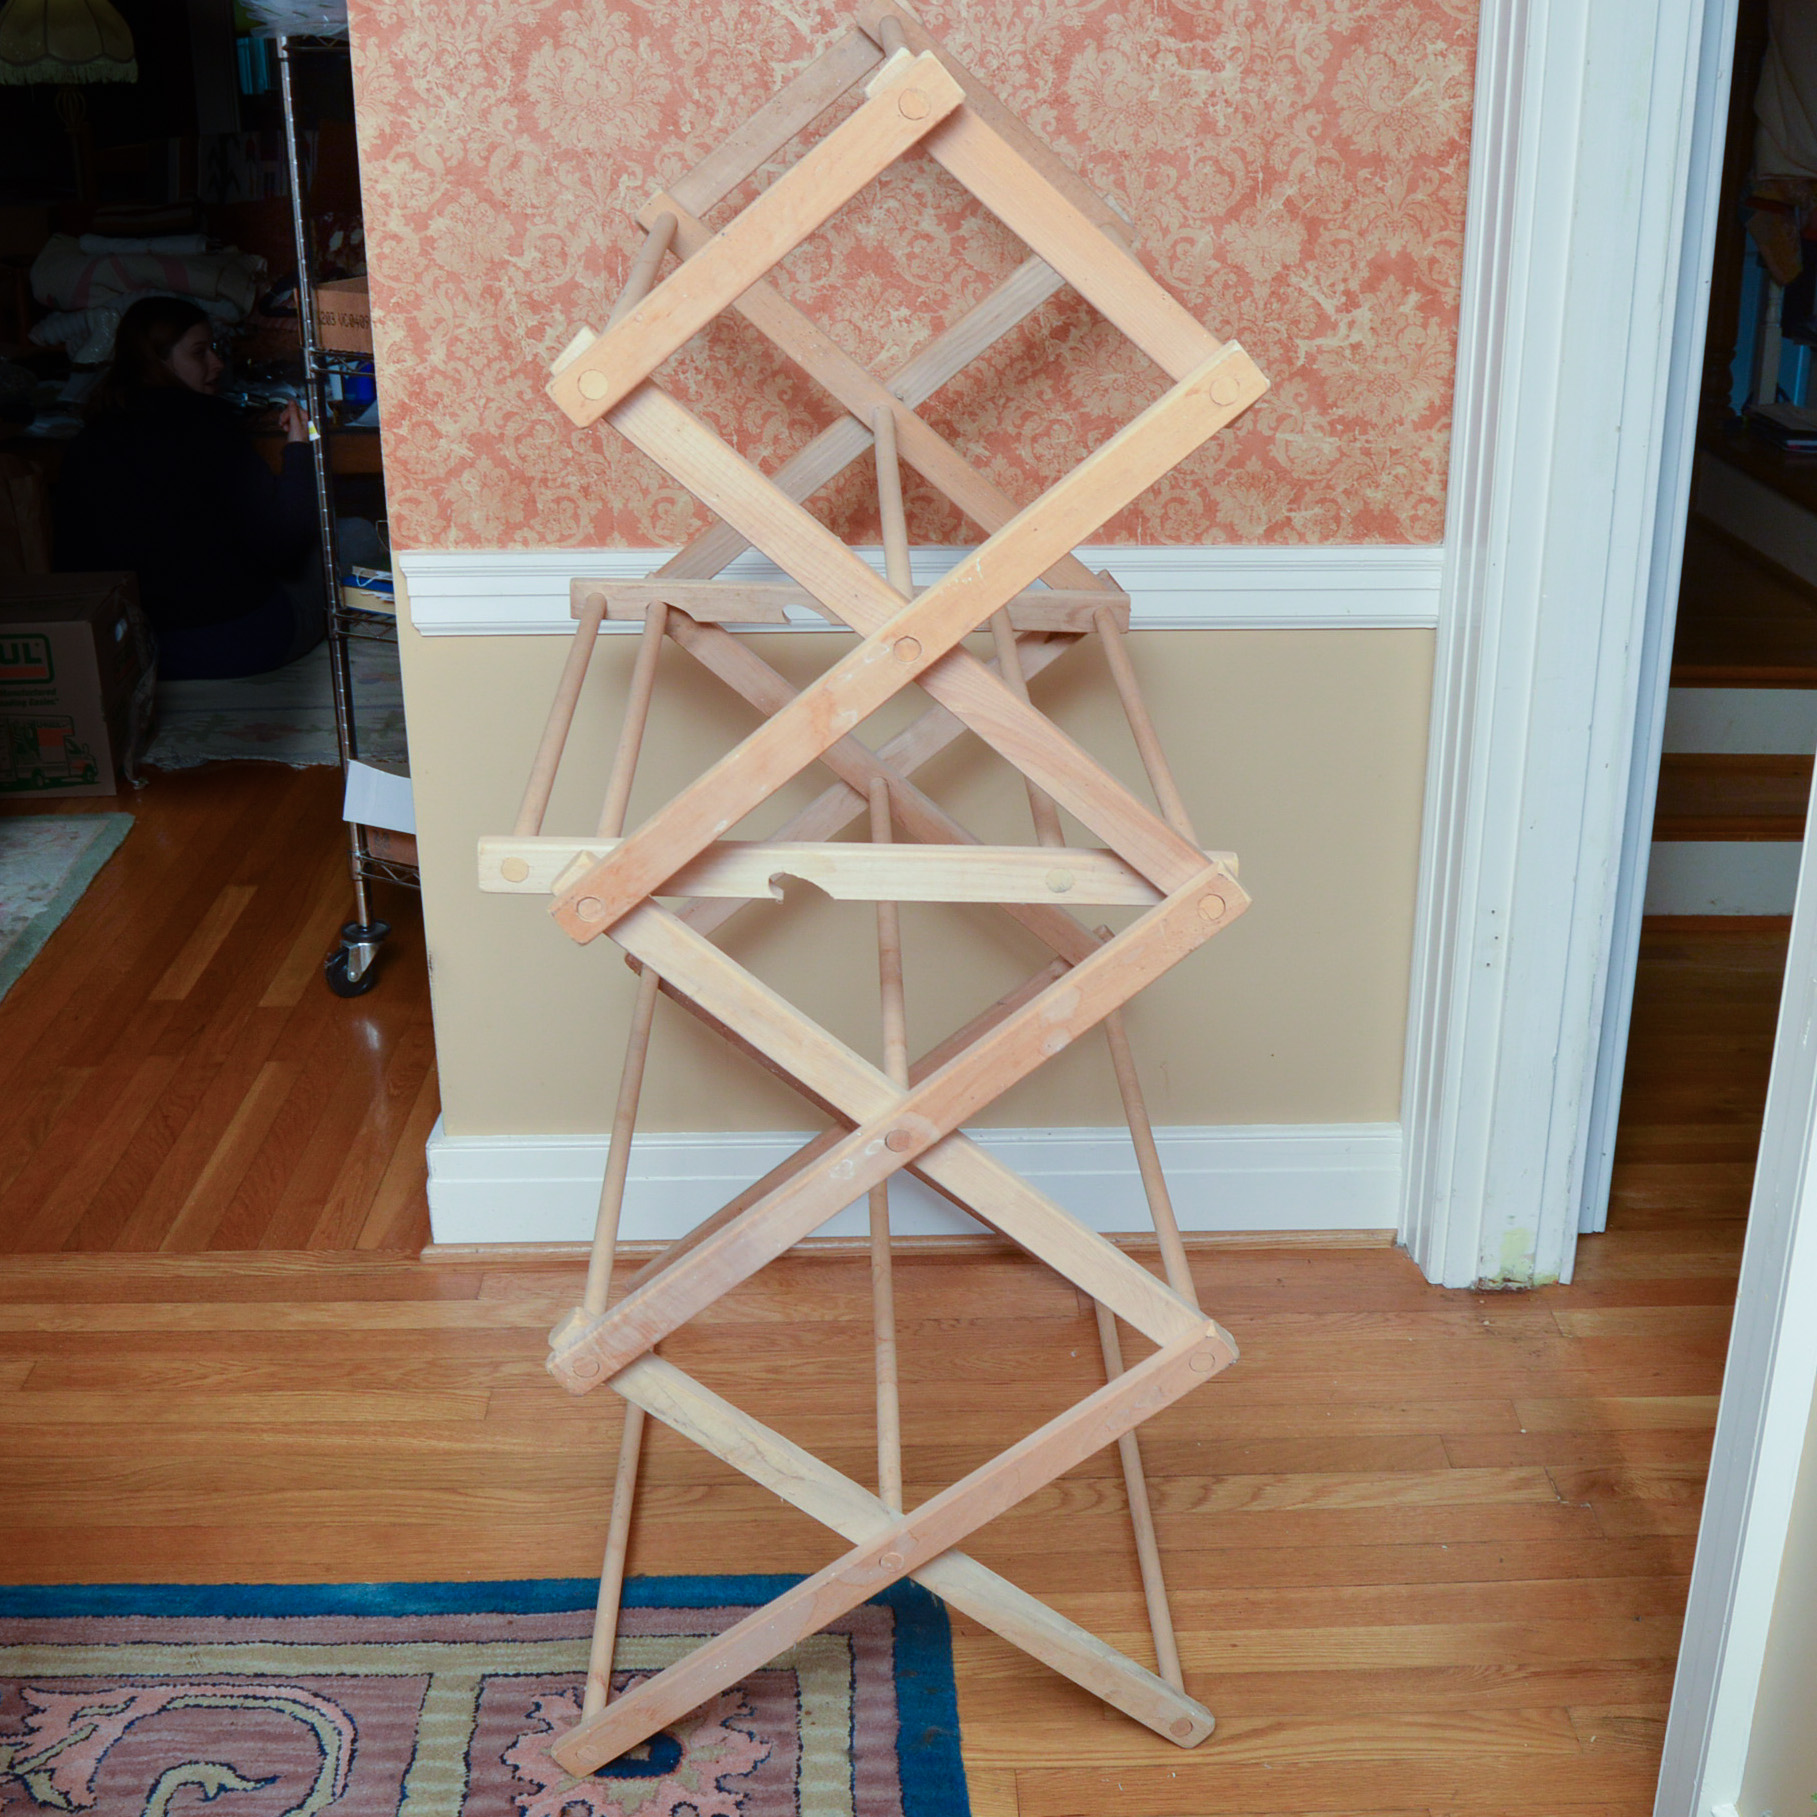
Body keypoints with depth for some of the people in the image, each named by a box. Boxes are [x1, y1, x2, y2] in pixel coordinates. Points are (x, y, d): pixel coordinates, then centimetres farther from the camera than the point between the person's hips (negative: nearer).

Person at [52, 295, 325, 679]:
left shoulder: (83, 449, 0)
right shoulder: (205, 422, -16)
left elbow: (72, 565, 7)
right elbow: (281, 544, -17)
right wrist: (299, 449, -6)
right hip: (246, 642, -6)